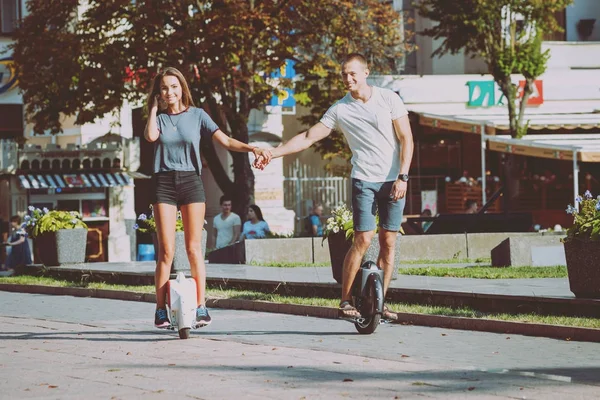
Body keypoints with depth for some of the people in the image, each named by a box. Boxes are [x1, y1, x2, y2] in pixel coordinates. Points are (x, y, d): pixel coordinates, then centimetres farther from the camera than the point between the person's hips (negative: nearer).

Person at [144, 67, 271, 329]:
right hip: (164, 182, 0)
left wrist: (251, 148, -18)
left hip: (191, 181, 0)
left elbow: (225, 141, -2)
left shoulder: (196, 115, 7)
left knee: (194, 248, -2)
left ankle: (201, 308, 0)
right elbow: (151, 136, -14)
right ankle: (160, 311, -1)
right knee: (166, 250, -4)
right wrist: (154, 107, 0)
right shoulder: (158, 118, 9)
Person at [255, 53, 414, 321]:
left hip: (393, 180, 1)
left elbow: (406, 139, -1)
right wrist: (272, 153, -4)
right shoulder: (340, 109, 3)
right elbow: (308, 137, 4)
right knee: (363, 240, -11)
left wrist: (402, 177, -10)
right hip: (364, 180, -1)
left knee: (388, 242, 1)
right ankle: (345, 301, -6)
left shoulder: (388, 99, 0)